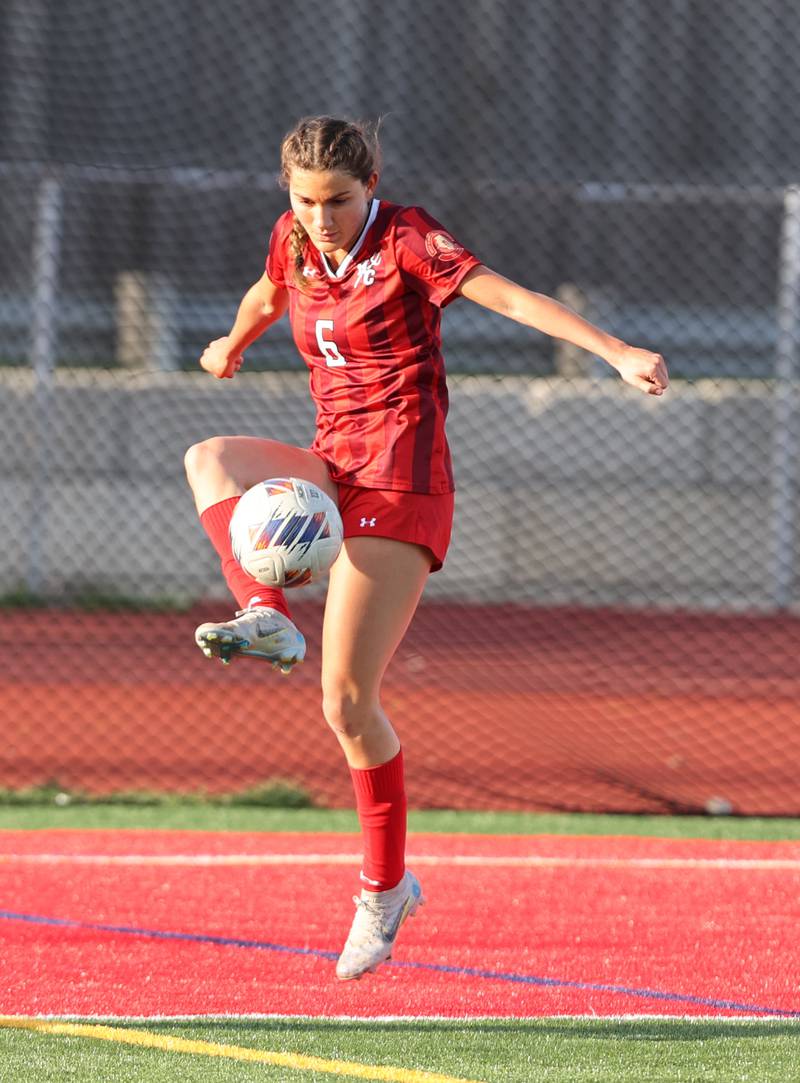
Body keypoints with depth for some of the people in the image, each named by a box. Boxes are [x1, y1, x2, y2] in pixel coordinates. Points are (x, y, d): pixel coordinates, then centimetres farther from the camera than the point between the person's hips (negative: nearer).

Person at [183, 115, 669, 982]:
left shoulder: (405, 239, -10)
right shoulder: (293, 241, 8)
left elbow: (512, 298, -19)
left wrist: (618, 353, -30)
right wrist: (231, 346, 52)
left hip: (399, 479, -7)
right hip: (335, 468, 7)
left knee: (347, 703, -11)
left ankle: (384, 888, 2)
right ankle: (267, 619, -30)